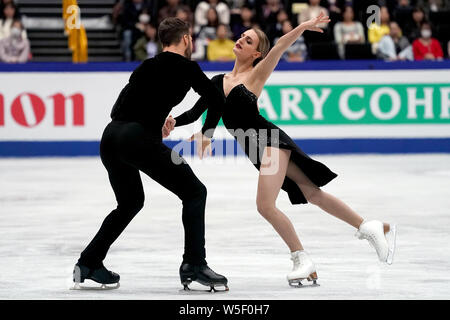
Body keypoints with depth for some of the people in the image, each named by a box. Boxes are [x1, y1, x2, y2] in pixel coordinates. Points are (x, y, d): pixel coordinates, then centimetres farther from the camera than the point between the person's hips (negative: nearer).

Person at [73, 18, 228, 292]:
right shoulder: (185, 66, 4)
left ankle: (88, 264, 28)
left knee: (130, 202, 28)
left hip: (110, 136, 8)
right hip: (139, 138, -7)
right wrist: (206, 133, 15)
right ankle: (194, 265, -7)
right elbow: (218, 101, 0)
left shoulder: (146, 66, 24)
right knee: (195, 192, 3)